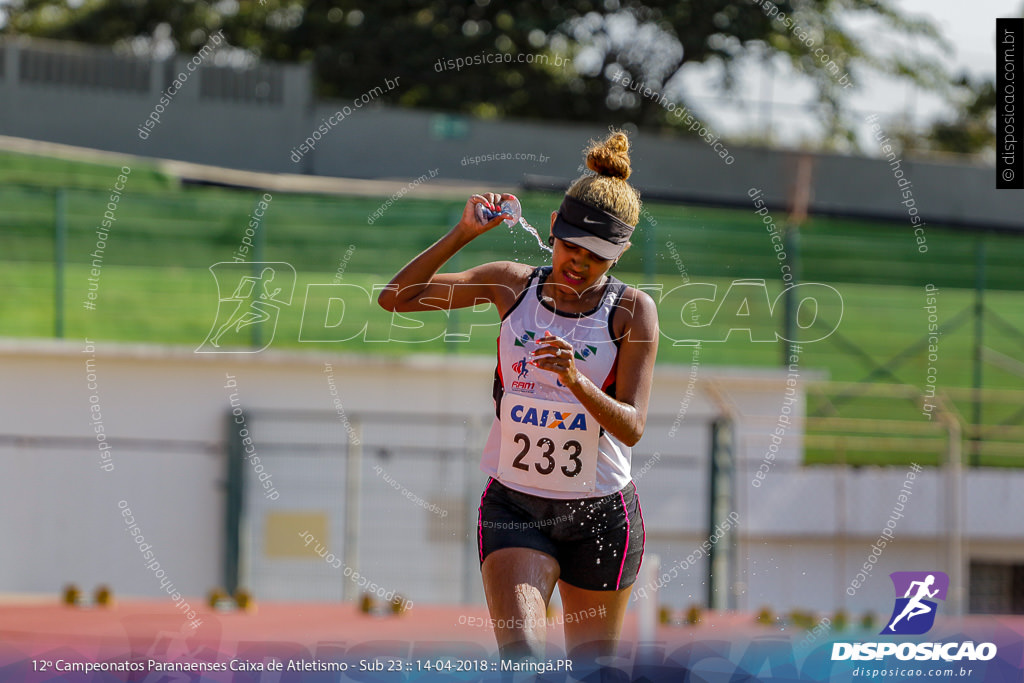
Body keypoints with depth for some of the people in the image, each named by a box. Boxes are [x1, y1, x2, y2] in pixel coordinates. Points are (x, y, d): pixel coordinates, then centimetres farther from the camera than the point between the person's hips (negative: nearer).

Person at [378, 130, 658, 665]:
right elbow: (395, 298, -2)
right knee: (521, 656, -18)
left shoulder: (633, 310, -7)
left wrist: (576, 380, -33)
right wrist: (462, 234, -14)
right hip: (513, 506, 0)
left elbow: (631, 427, -15)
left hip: (601, 514, 0)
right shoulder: (513, 285, 0)